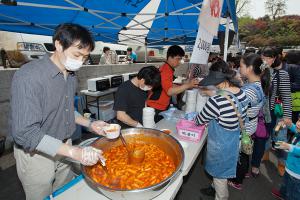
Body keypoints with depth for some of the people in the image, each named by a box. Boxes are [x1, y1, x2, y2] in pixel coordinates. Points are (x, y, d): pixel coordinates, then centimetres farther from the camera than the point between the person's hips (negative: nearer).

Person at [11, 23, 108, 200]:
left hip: (63, 149, 6)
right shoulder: (28, 76, -24)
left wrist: (90, 124, -2)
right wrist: (75, 152, -33)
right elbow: (25, 132, -27)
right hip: (36, 154, -6)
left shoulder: (71, 76, 0)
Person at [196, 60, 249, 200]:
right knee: (221, 171, 31)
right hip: (234, 141, 8)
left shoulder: (216, 100, -34)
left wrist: (195, 120, 5)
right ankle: (217, 188, 56)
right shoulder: (242, 93, -9)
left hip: (221, 145, -8)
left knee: (219, 174, 19)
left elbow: (200, 120, -18)